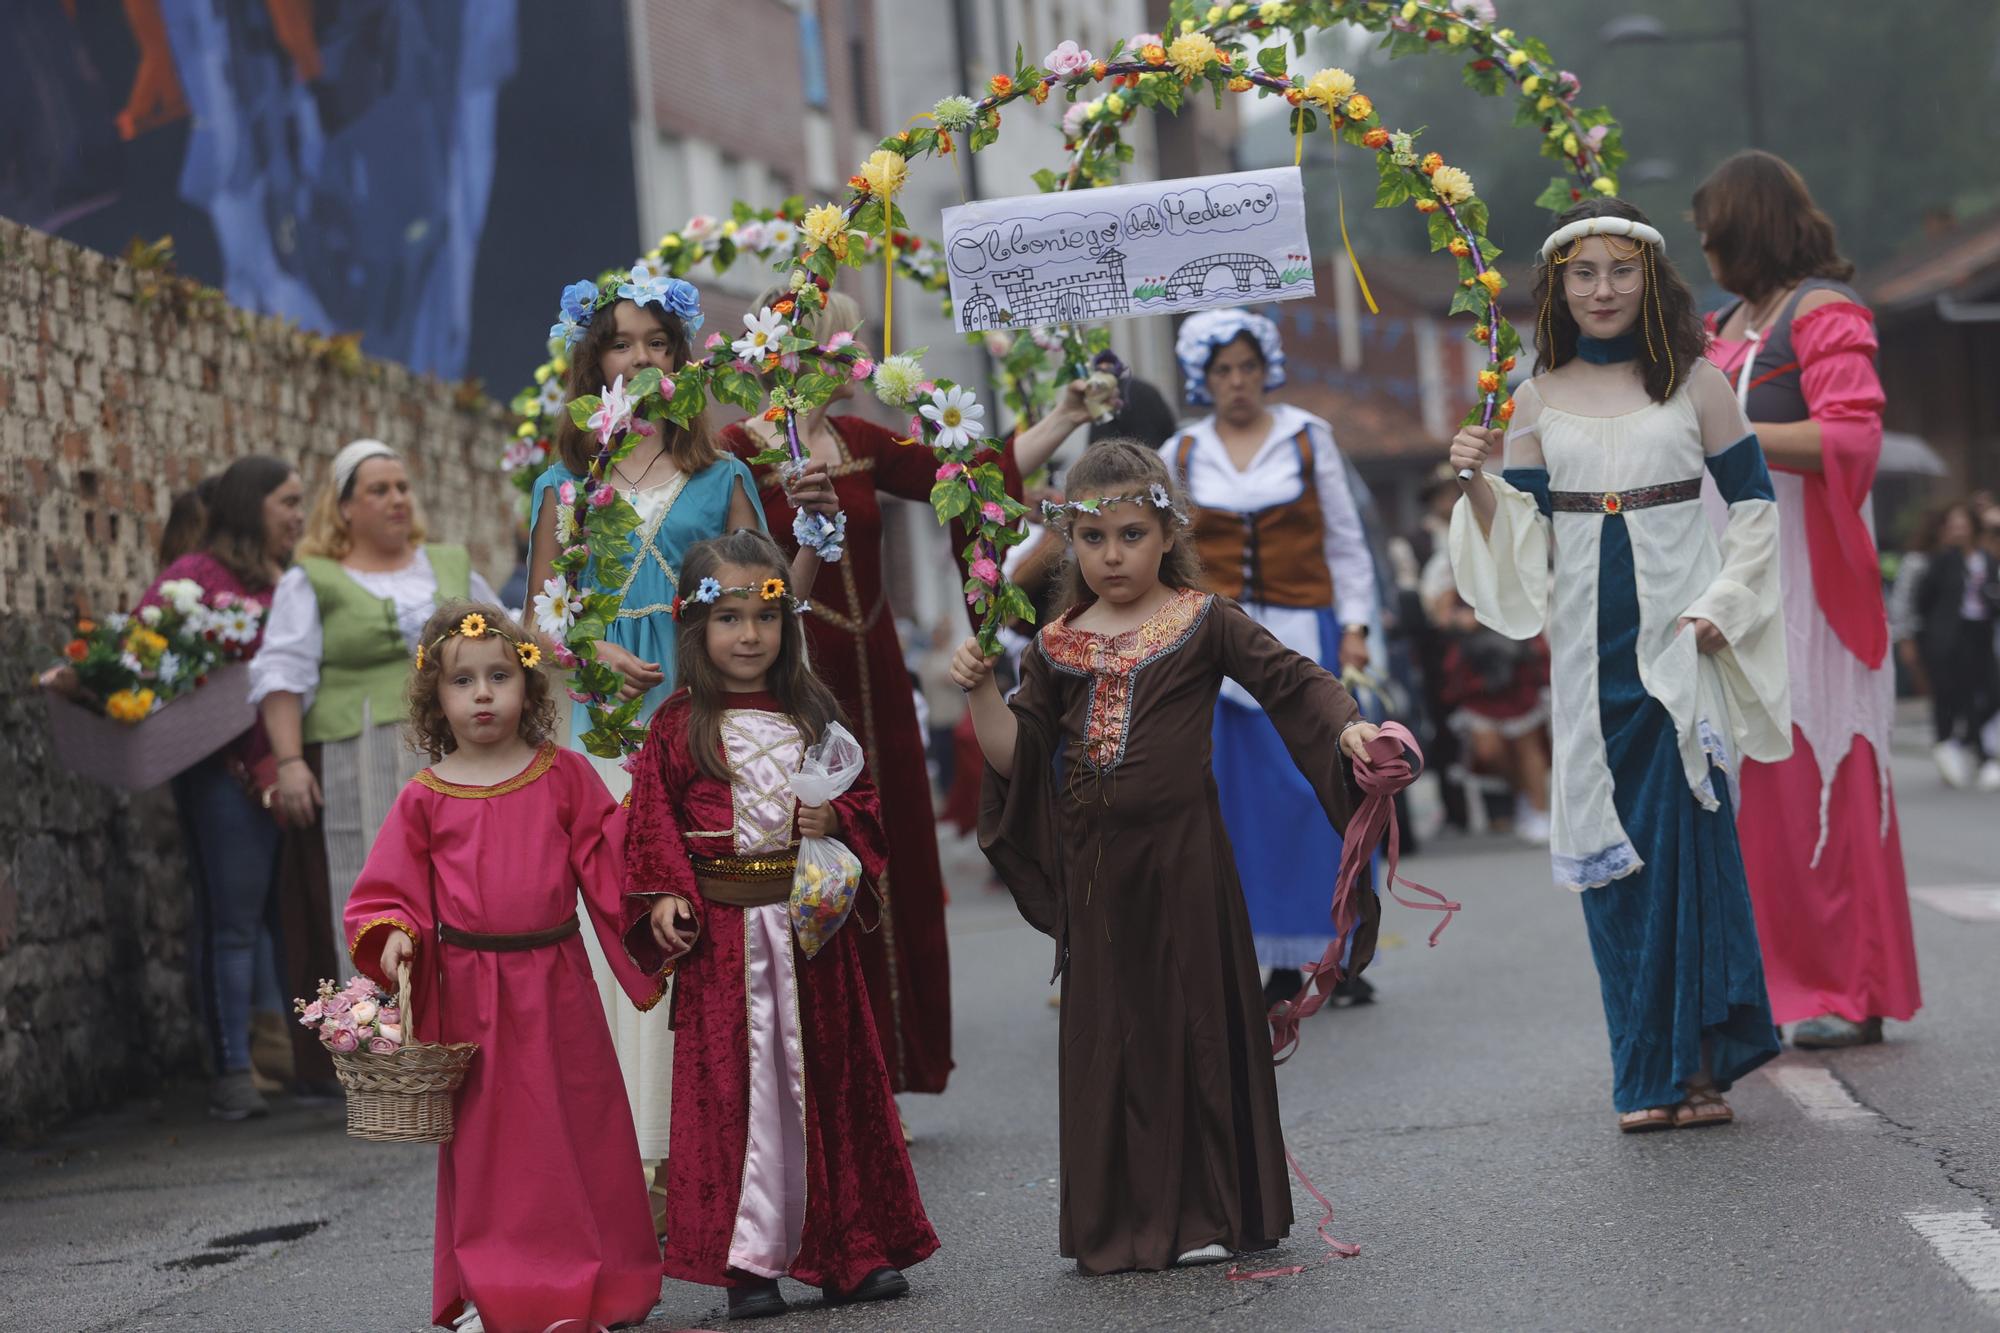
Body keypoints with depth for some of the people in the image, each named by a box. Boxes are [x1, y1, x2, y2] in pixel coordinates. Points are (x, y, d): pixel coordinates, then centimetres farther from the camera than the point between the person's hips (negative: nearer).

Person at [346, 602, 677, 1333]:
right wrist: (393, 935, -14)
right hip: (468, 989, 0)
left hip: (555, 981, 1)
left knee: (575, 1125, 7)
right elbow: (391, 889, 4)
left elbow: (609, 859, 6)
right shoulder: (426, 798, 1)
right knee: (485, 1136, 6)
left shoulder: (565, 775, 2)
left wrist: (656, 903, -7)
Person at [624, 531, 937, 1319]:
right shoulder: (679, 725, -1)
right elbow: (653, 818, -3)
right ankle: (747, 1260, 1)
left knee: (829, 1077, 8)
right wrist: (666, 896, -14)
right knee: (734, 1083, -3)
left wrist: (836, 823, -7)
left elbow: (863, 801, 13)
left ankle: (849, 1250, 17)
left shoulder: (813, 715, 8)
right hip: (724, 927, -3)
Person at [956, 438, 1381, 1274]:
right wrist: (982, 690, -5)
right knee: (1110, 1034, 6)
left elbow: (1291, 679, -5)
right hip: (1097, 868, 3)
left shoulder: (1204, 623, -1)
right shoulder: (1058, 648, 8)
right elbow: (1017, 758, 9)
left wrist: (1349, 728, -22)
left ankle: (1205, 1212, 10)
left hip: (1184, 858, -3)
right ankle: (1123, 1223, 13)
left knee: (1196, 1020, 2)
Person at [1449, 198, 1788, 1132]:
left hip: (1680, 639, -3)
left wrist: (1718, 606, -8)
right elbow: (1524, 539, 6)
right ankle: (1649, 1075, 9)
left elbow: (1754, 506, 5)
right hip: (1589, 647, 3)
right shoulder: (1538, 401, 8)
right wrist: (1479, 484, -13)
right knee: (1612, 854, 3)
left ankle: (1697, 1061, -3)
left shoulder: (1694, 384, 2)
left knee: (1685, 840, -10)